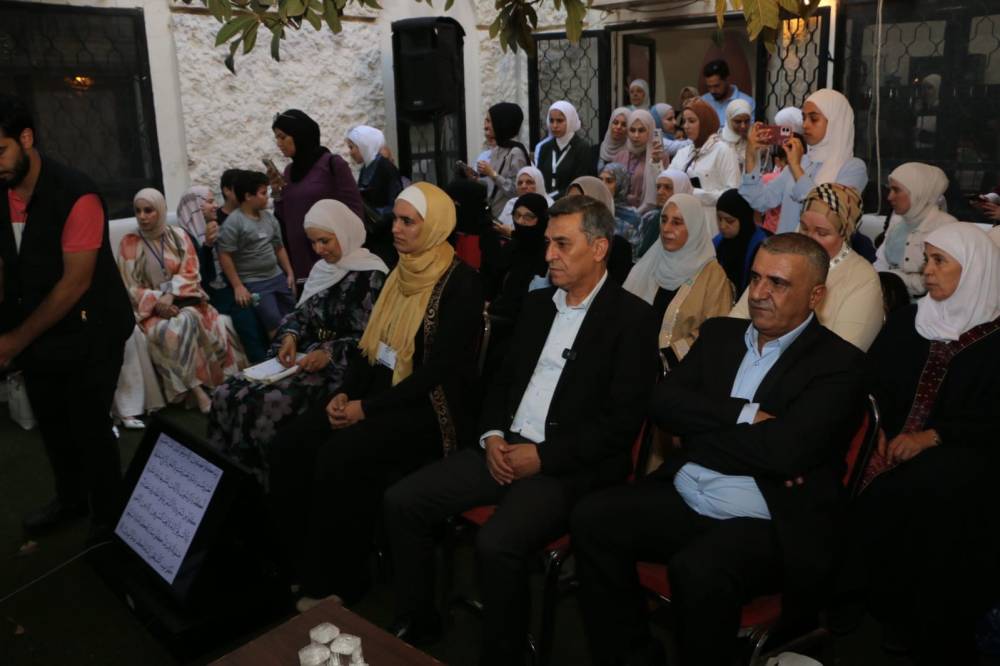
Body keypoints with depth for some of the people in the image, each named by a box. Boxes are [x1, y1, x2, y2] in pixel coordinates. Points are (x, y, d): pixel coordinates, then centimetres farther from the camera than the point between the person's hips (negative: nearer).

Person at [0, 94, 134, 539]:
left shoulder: (75, 196, -20)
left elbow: (75, 283, -21)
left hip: (88, 334, -6)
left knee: (89, 427, 2)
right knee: (52, 424, 19)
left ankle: (109, 519, 23)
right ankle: (71, 500, 41)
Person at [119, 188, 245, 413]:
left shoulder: (179, 235, 5)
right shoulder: (129, 243, 0)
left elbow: (190, 273, -1)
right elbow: (130, 288, -3)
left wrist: (170, 295, -18)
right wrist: (157, 301, -18)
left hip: (183, 300, 2)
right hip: (150, 307, -2)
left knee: (189, 320, -31)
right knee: (169, 331, -33)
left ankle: (219, 384, -24)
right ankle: (196, 391, -30)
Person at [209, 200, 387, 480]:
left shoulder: (369, 276, -10)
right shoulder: (322, 269, 14)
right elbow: (302, 314, 18)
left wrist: (329, 353, -24)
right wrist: (290, 335, -5)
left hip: (341, 369, -8)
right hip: (306, 358, 8)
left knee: (262, 406, -27)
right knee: (227, 395, -10)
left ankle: (267, 483, -6)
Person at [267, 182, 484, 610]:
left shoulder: (461, 284, -13)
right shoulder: (401, 273, 11)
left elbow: (439, 371, -18)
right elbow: (372, 343, 14)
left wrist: (367, 408, -18)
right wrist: (345, 392, -3)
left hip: (429, 409, -7)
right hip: (378, 393, 8)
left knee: (337, 458, -27)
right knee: (289, 444, -11)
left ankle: (338, 583, -7)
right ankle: (301, 565, 3)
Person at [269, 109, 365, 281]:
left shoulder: (332, 163, -6)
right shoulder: (290, 171, 11)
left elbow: (354, 210, -8)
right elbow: (285, 219, 13)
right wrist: (277, 191, -1)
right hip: (299, 258, 5)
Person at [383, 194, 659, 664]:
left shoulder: (631, 318, -8)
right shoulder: (537, 303, 14)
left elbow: (622, 422, -13)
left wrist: (543, 456, -16)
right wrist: (492, 435, 0)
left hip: (570, 466, -7)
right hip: (506, 448, 7)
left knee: (497, 543, -30)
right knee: (402, 501, -5)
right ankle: (415, 623, 14)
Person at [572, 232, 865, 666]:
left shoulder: (838, 362, -5)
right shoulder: (720, 333, 13)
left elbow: (786, 449, -20)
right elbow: (664, 401, -1)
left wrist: (700, 431, -8)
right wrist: (746, 415, -13)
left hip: (768, 526, -5)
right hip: (684, 500, 6)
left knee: (697, 570, -33)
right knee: (593, 517, -15)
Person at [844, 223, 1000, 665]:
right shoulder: (906, 321, 14)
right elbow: (872, 381, 9)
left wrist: (932, 436, -18)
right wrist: (875, 425, -10)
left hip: (962, 456, -3)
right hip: (895, 447, 4)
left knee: (924, 492, -34)